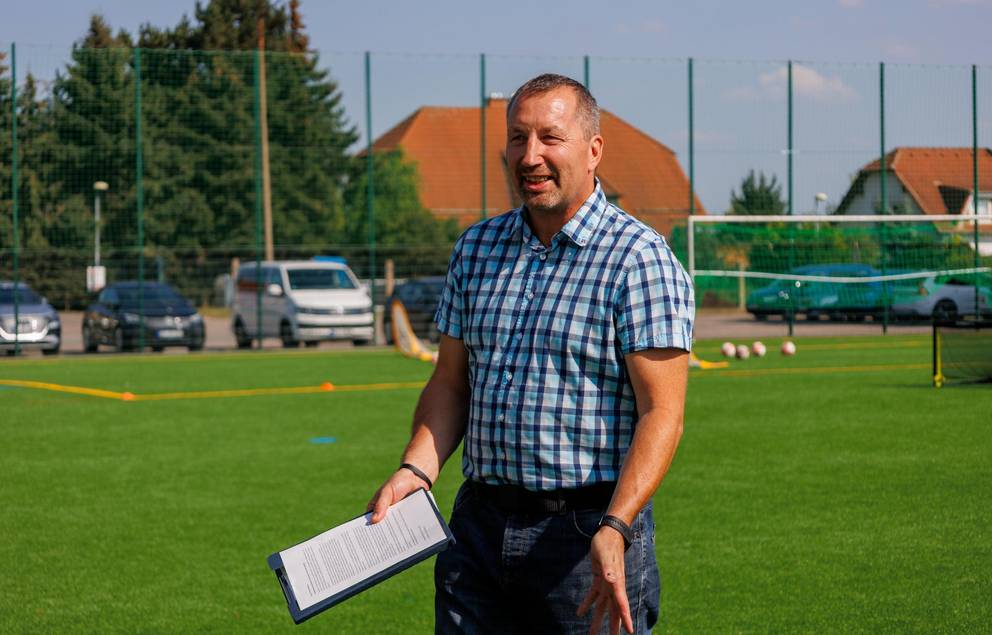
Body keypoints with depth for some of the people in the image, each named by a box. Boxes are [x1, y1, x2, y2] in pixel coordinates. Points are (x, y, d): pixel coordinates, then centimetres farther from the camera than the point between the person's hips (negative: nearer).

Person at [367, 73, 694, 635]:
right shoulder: (476, 248, 11)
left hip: (589, 530, -5)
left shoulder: (640, 260, -9)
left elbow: (662, 414, -14)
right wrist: (416, 470, 0)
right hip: (480, 524, 5)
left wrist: (614, 530, -25)